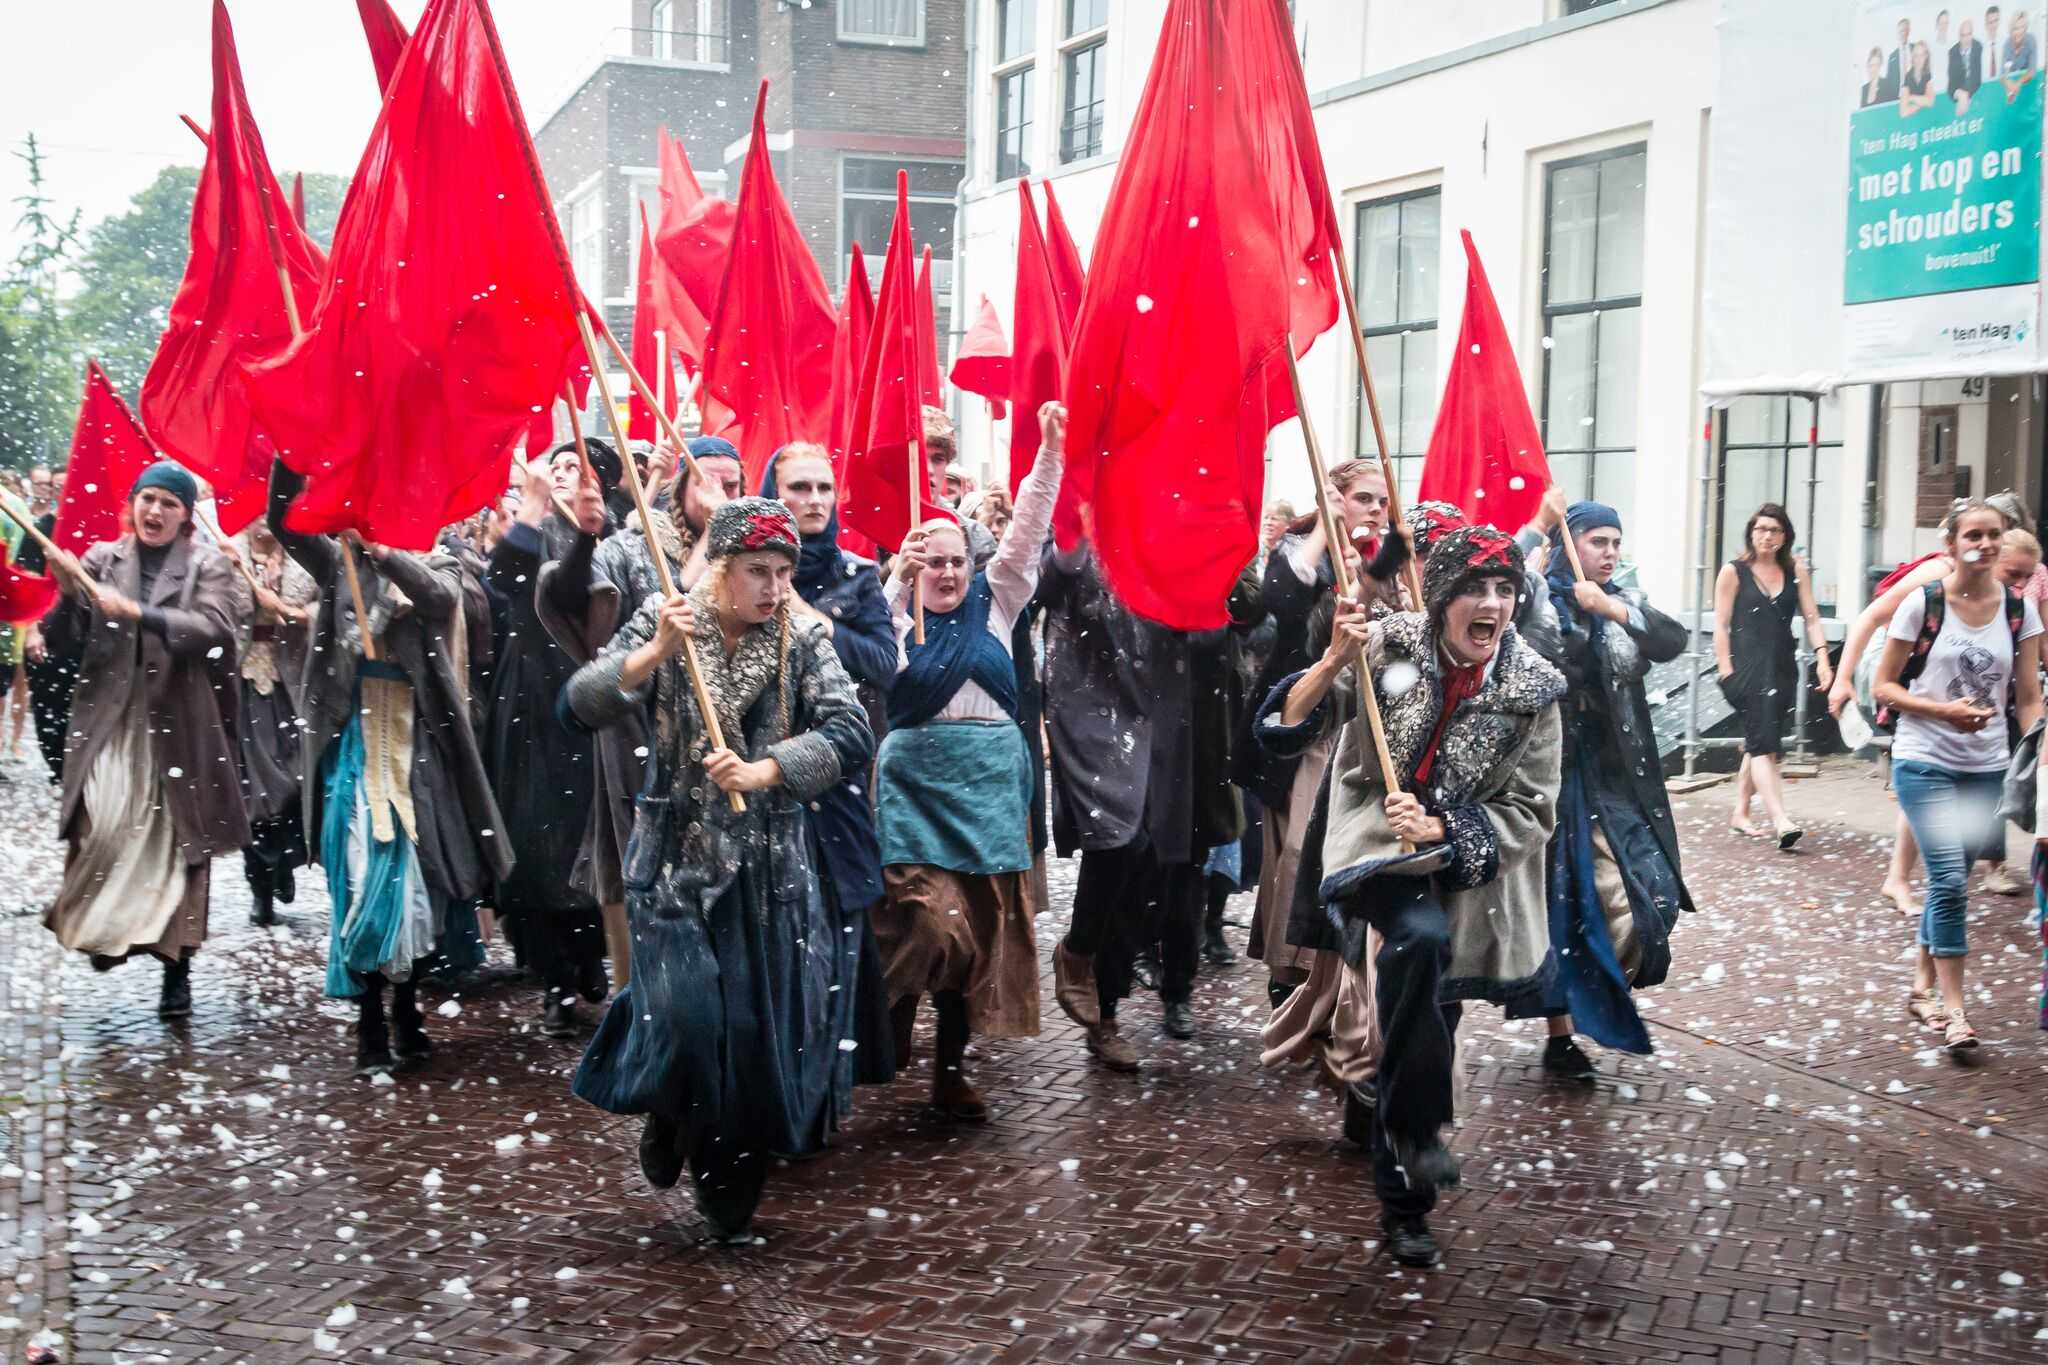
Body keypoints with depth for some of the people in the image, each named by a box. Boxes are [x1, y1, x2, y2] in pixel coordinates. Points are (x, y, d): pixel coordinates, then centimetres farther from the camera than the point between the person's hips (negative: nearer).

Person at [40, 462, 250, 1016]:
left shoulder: (207, 566, 3)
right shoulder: (101, 559, 9)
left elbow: (213, 630, -14)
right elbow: (60, 639, 7)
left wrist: (138, 612, -24)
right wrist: (69, 594, -12)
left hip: (180, 725, -1)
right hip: (109, 720, 1)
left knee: (178, 845, 0)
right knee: (104, 825, -15)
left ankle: (177, 969, 8)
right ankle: (103, 925, 13)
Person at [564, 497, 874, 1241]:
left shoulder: (803, 639, -1)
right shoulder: (660, 621, -2)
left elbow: (852, 735, -12)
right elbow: (582, 704, -11)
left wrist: (767, 769, -24)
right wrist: (653, 653, -25)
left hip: (771, 867, 2)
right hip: (676, 859, -1)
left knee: (761, 1029, 4)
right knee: (685, 1016, -15)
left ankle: (733, 1199, 25)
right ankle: (667, 1116, 21)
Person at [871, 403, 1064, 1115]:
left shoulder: (994, 601, 11)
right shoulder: (897, 613, 6)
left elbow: (1027, 530, 2)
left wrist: (1050, 449, -9)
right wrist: (898, 578, -25)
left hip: (992, 778, 3)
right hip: (916, 779, -3)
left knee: (983, 924, 4)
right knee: (931, 921, -14)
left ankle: (951, 1064, 14)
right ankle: (891, 1024, 12)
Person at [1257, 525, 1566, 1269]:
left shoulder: (1533, 690, -7)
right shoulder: (1390, 645, -11)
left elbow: (1529, 814, -5)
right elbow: (1284, 728, -14)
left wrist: (1440, 830, -19)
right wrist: (1334, 662, -30)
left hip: (1462, 872, 3)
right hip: (1375, 852, -2)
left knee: (1423, 1027, 9)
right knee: (1419, 938, -34)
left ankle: (1404, 1204, 29)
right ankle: (1415, 1127, -15)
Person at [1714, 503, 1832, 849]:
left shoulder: (1795, 570, 8)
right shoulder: (1733, 572, -1)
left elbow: (1811, 618, 6)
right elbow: (1721, 626, -2)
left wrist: (1822, 658, -7)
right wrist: (1726, 672, -8)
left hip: (1782, 668, 5)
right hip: (1747, 667, -5)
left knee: (1758, 743, 13)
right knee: (1763, 744, -13)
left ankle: (1740, 813, 26)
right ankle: (1780, 820, -22)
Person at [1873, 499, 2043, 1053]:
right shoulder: (1922, 602, -6)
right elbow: (1883, 686, -2)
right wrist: (1943, 710, -17)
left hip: (1987, 768, 3)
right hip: (1925, 762, -3)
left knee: (1949, 879, 11)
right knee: (1949, 879, -12)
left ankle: (1923, 986, 27)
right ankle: (1953, 1008, -6)